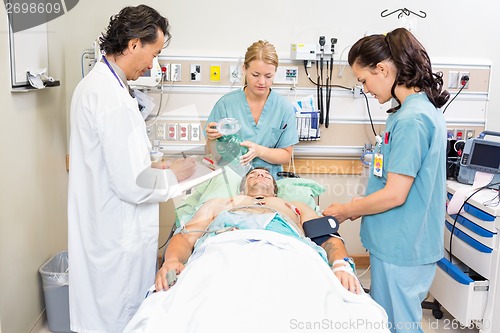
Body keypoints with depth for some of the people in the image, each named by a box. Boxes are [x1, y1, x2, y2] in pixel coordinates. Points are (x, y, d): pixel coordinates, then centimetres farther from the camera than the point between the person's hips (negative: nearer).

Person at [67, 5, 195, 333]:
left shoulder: (93, 83, 8)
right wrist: (172, 176, -9)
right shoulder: (113, 99, -24)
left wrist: (151, 167, 12)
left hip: (101, 228, 10)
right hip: (118, 236, -10)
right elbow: (132, 185, -26)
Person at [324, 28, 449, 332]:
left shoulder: (411, 119, -22)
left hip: (401, 249, -9)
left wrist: (347, 211, -7)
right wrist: (363, 204, 11)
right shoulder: (424, 109, 9)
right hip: (405, 242, 9)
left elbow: (394, 195, -22)